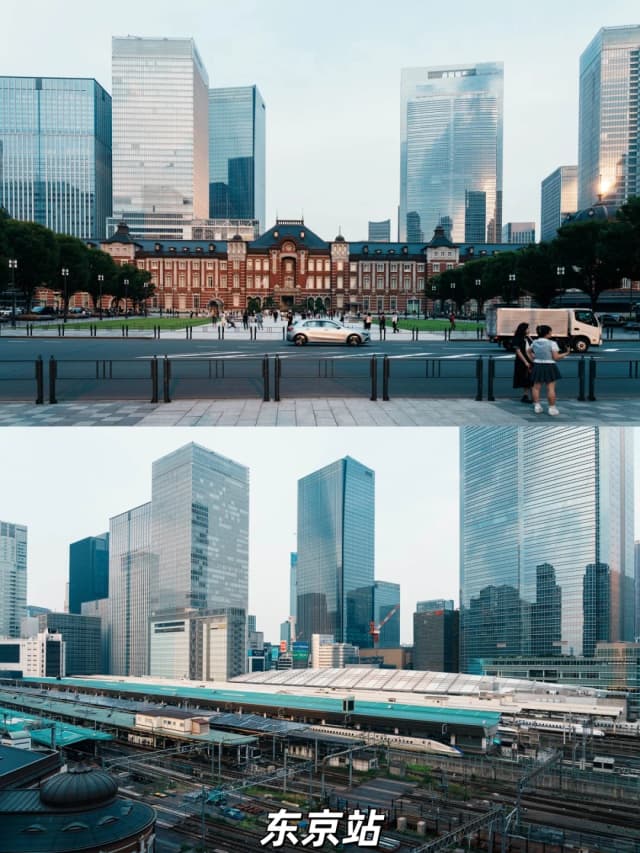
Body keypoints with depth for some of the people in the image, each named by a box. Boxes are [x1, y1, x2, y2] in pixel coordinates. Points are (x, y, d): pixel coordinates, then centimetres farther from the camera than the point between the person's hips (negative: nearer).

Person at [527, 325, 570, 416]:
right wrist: (566, 354, -1)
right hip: (549, 367, -5)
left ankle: (537, 406, 10)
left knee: (536, 387, 12)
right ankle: (552, 408, 1)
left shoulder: (535, 342, 4)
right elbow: (556, 357, -13)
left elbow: (528, 351, 19)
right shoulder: (552, 343, -13)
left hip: (537, 366, 5)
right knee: (551, 388, 0)